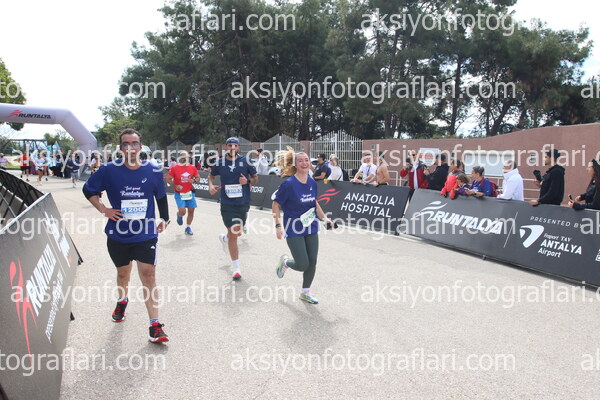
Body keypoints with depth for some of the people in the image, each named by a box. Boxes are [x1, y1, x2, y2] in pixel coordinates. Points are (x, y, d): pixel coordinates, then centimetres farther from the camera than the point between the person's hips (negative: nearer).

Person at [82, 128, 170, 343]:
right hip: (118, 235, 1)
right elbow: (88, 189, 9)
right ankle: (122, 301, 52)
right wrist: (103, 209, -3)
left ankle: (155, 326, -3)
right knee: (123, 273, 18)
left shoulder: (154, 171, -3)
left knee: (148, 275, -7)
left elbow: (161, 197, 13)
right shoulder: (109, 170, -5)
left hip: (146, 235, -1)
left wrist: (164, 219, 7)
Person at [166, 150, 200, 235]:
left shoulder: (192, 168, 1)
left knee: (191, 210, 5)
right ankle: (179, 215, 23)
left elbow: (198, 178, 10)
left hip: (190, 192, 4)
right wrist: (175, 186, -16)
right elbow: (168, 179, -1)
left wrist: (194, 181, -12)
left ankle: (188, 228, 25)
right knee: (182, 211, -17)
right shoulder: (174, 168, -7)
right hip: (179, 194, -4)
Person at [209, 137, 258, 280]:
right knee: (233, 234, -6)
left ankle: (224, 238, 54)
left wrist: (248, 181, -14)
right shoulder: (219, 163, 0)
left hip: (243, 203, 2)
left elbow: (256, 178, 7)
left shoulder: (245, 161, -2)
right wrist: (211, 185, -2)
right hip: (227, 204, -2)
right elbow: (211, 175, 18)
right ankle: (236, 268, 6)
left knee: (238, 232, 16)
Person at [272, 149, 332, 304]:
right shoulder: (289, 184, -17)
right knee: (302, 264, -6)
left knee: (312, 263, 8)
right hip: (294, 230, -6)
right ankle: (285, 262, 28)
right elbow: (275, 204, -10)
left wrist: (324, 217, 10)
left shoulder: (313, 183, 1)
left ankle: (305, 292, 29)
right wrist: (278, 226, -15)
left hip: (311, 229, 6)